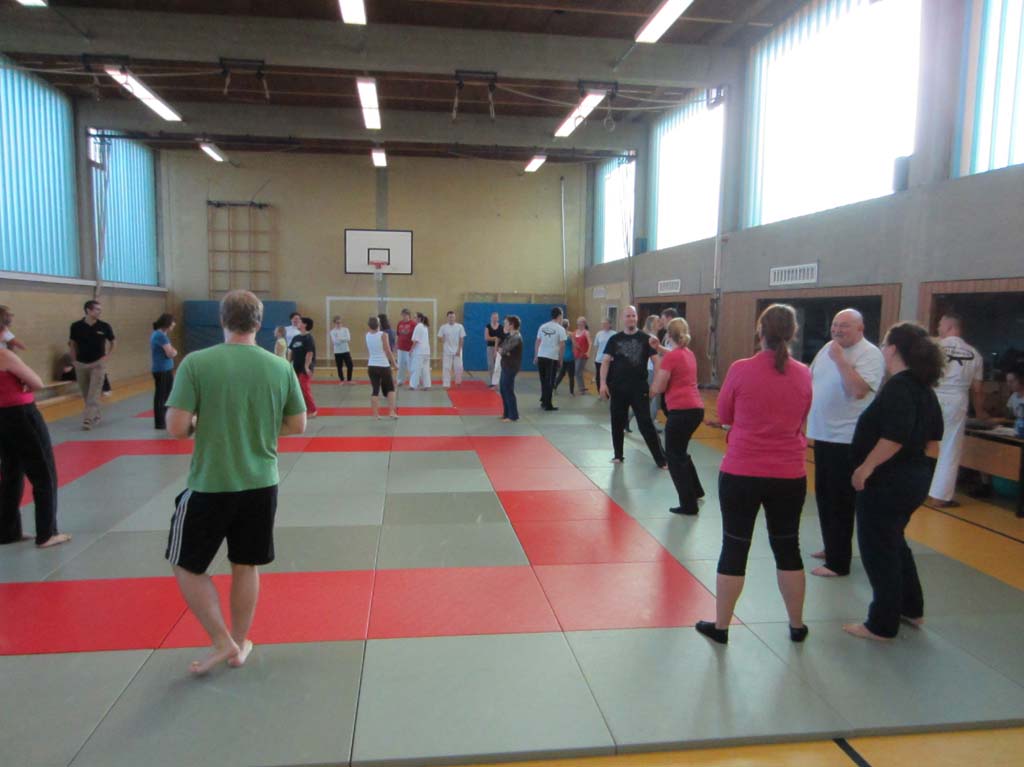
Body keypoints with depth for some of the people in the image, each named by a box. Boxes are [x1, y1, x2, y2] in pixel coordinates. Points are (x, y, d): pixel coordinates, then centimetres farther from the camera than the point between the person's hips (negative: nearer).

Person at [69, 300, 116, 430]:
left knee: (94, 394, -7)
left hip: (98, 364, -2)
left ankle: (88, 420, -9)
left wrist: (107, 357, -3)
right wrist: (74, 359, 2)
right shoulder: (76, 326, -5)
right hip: (81, 364, 2)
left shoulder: (104, 326, -7)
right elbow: (72, 343, 9)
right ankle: (95, 416, 28)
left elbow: (113, 342, 7)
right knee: (86, 394, 11)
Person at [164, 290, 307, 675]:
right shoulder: (280, 367, -4)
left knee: (187, 566, 18)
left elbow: (176, 428, -15)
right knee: (246, 566, 18)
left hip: (210, 485, -3)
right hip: (261, 484, 3)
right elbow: (298, 425, 3)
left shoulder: (196, 362, -13)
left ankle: (222, 642, 19)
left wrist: (201, 424, 6)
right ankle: (239, 646, 31)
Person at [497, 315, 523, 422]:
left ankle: (513, 416, 2)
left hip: (511, 367, -10)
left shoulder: (516, 338, -18)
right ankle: (506, 414, 23)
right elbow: (501, 348, 10)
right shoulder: (509, 336, 14)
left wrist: (502, 350, -3)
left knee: (508, 391, -5)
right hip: (505, 366, 10)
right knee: (503, 390, 14)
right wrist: (503, 351, -11)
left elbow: (504, 350, -24)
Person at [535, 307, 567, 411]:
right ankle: (548, 404, 3)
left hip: (541, 356, 5)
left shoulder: (542, 327, 9)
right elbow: (562, 345, -7)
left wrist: (535, 357, 16)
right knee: (550, 382, 1)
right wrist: (560, 359, 2)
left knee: (543, 381, 17)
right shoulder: (560, 329, -5)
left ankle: (544, 401, 25)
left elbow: (537, 343, 10)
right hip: (552, 358, -5)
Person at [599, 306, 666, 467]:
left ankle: (661, 459, 2)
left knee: (646, 424, -4)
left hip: (639, 388, -3)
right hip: (617, 388, 3)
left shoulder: (645, 338, -1)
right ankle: (618, 455, 28)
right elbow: (605, 361, 3)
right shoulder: (614, 339, 5)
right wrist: (603, 383, -8)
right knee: (617, 423, 11)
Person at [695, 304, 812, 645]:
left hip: (741, 473, -3)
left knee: (734, 548, 8)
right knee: (787, 548, 18)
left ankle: (720, 626, 20)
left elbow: (723, 416, 1)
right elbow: (800, 420, 12)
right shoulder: (803, 374, -2)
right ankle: (797, 625, 33)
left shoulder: (741, 369, -13)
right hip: (789, 476, 3)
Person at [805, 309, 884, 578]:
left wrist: (840, 359, -22)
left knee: (840, 501, -3)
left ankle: (838, 563, 7)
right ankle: (831, 547, 35)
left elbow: (859, 390, -26)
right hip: (823, 434, 8)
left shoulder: (870, 354, -13)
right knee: (824, 496, 18)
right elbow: (810, 379, 19)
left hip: (847, 439, -8)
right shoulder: (828, 348, 11)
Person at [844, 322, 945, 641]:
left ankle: (883, 625, 14)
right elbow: (932, 437, 16)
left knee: (878, 549, 3)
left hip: (888, 481, -10)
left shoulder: (898, 387, -20)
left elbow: (895, 437, -30)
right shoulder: (925, 388, 9)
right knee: (894, 542, 25)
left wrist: (866, 467, -22)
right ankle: (911, 609, 38)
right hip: (915, 477, 10)